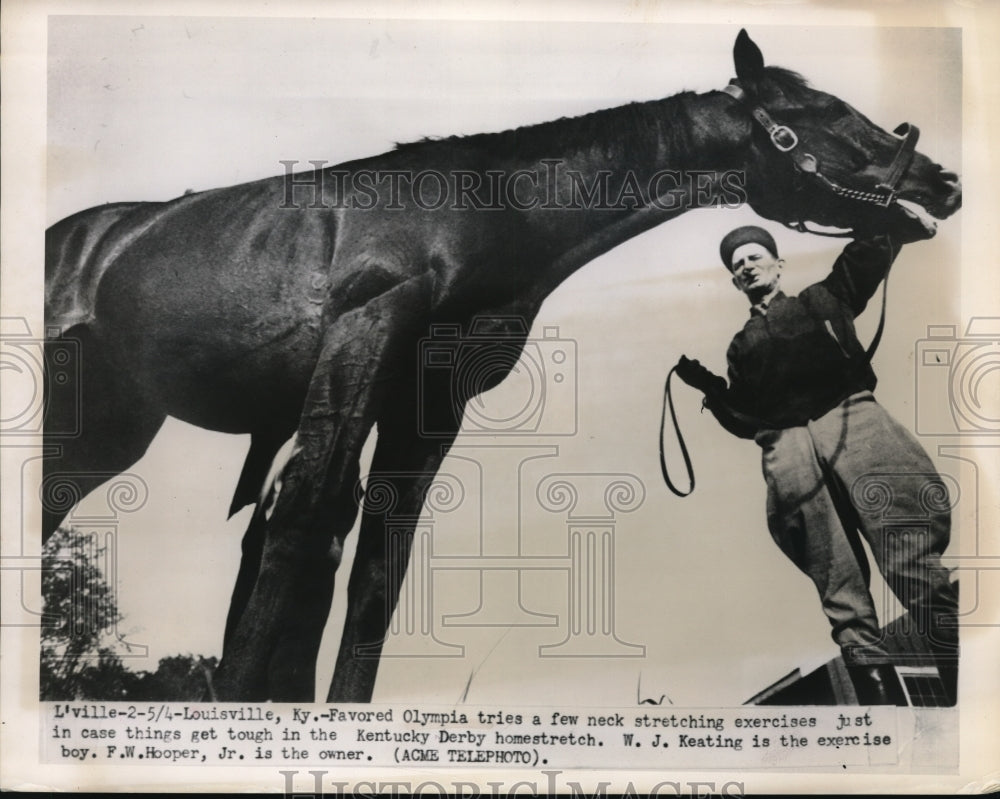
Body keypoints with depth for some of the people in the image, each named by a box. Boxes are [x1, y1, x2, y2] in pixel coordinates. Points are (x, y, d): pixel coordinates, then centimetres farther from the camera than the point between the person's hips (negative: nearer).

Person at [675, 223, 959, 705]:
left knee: (913, 563, -18)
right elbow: (744, 421, 23)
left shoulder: (821, 299, 27)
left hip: (849, 416, -2)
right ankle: (879, 693, -13)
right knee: (840, 595, -9)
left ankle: (964, 681, -20)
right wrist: (706, 385, 11)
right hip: (786, 446, 2)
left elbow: (873, 248, 19)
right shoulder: (742, 346, 31)